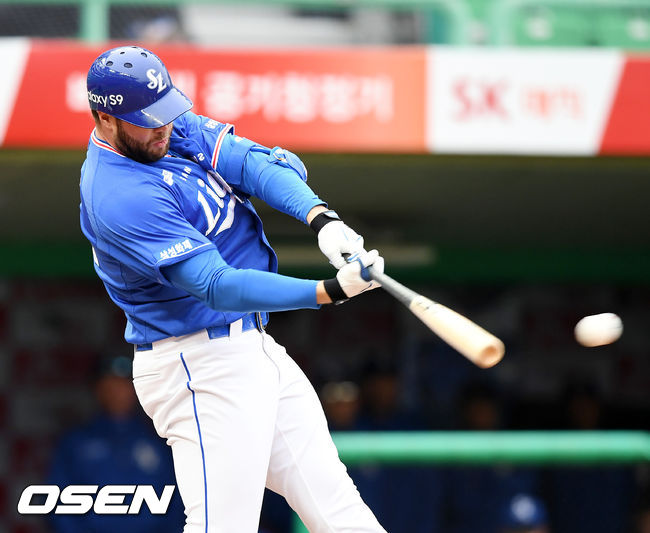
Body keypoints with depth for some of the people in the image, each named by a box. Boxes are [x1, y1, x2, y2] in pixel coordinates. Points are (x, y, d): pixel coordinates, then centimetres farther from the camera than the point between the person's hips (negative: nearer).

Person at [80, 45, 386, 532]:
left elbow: (259, 164, -6)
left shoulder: (176, 128, 5)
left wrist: (323, 219, -25)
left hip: (254, 347, 9)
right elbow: (217, 286, -28)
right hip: (201, 367, -9)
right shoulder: (120, 198, -23)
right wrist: (330, 291, -36)